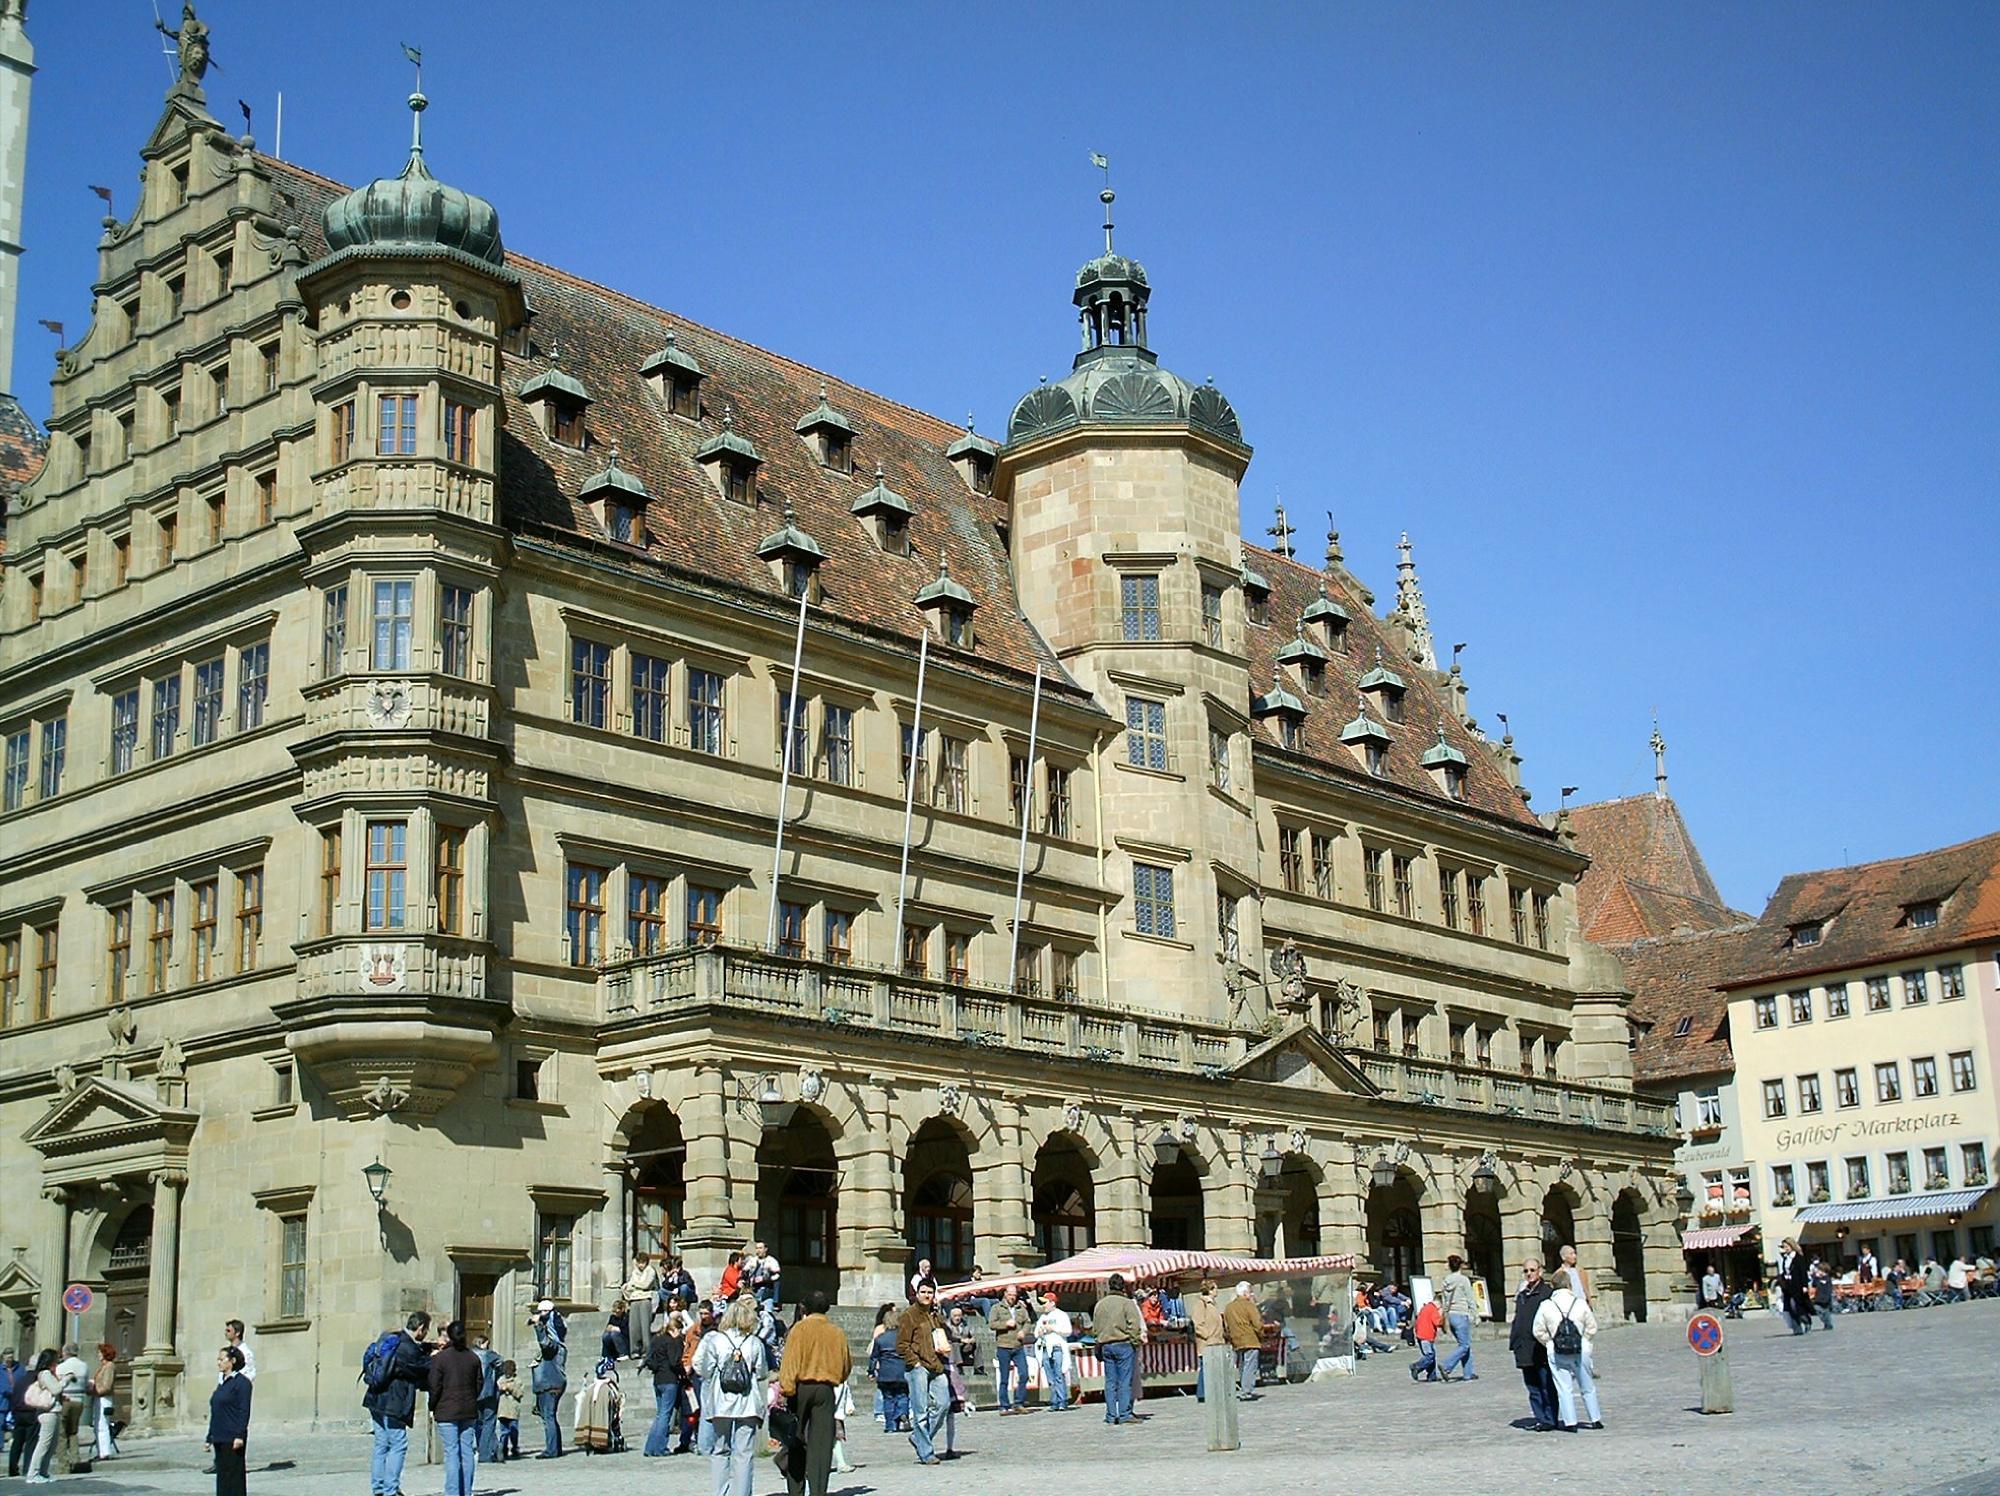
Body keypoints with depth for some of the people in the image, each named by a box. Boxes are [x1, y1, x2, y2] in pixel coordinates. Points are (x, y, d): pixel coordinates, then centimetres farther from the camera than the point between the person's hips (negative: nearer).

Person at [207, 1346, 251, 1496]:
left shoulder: (241, 1382, -9)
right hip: (219, 1438, 8)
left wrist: (239, 1436, -21)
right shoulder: (222, 1383, 16)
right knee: (221, 1474, 9)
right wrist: (209, 1438, 18)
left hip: (232, 1438, -8)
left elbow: (244, 1411, -14)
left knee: (233, 1474, -5)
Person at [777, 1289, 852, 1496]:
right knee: (821, 1444, 2)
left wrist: (786, 1388, -16)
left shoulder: (800, 1329, -3)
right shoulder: (837, 1334, 7)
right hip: (826, 1390, 2)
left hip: (801, 1388, -2)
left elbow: (790, 1360, -12)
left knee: (796, 1442, 8)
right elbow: (847, 1366, 16)